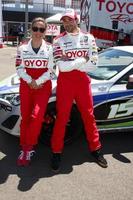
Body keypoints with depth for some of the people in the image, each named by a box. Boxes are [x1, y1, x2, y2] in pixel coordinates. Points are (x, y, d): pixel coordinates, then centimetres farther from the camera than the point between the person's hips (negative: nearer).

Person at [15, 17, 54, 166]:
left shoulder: (49, 49, 2)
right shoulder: (23, 48, 6)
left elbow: (50, 70, -3)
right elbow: (19, 68, 2)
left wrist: (37, 82, -14)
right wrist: (30, 81, -13)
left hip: (43, 85, -2)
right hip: (26, 85, 2)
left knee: (37, 116, -15)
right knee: (25, 117, 3)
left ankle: (28, 148, 1)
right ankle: (24, 148, 17)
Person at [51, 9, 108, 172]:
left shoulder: (89, 38, 4)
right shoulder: (58, 40, -2)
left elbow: (93, 64, -7)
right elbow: (62, 66, -14)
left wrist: (70, 63, -10)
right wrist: (82, 60, -11)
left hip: (83, 81, 2)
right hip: (65, 82, -2)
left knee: (89, 116, 9)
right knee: (62, 118, 2)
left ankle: (95, 148, 24)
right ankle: (56, 152, 15)